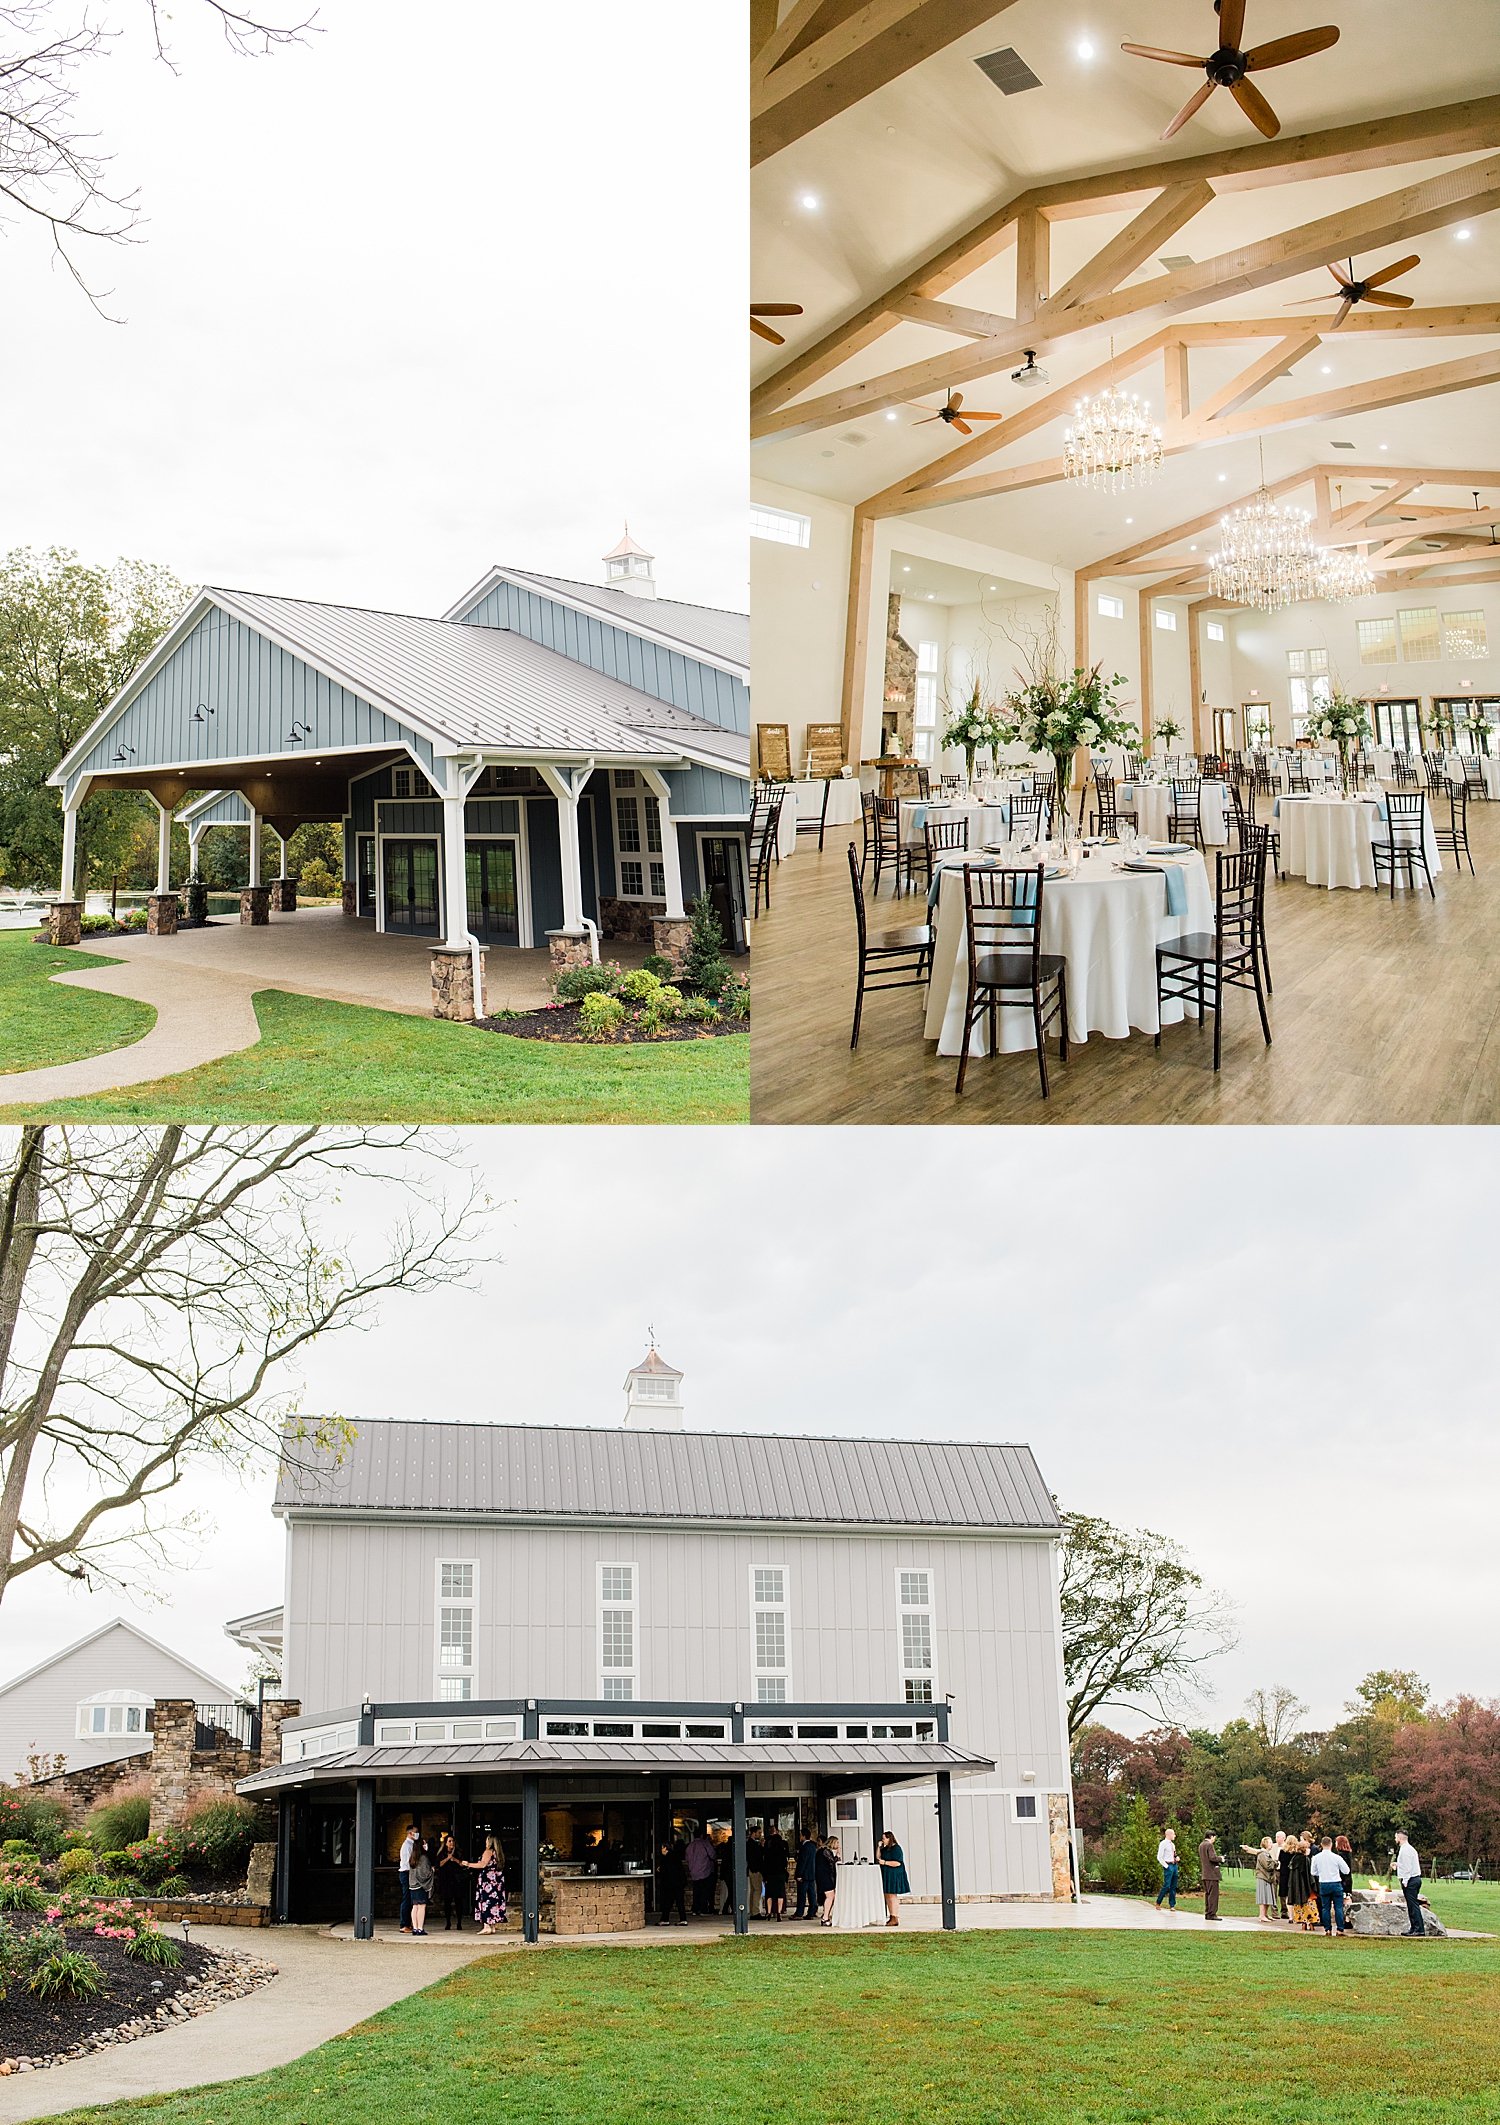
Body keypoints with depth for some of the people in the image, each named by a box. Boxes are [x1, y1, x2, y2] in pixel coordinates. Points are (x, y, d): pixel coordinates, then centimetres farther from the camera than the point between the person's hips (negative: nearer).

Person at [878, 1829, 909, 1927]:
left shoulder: (896, 1849, -13)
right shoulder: (886, 1849, 14)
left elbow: (897, 1863, -20)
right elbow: (878, 1857, 19)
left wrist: (885, 1862, -18)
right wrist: (879, 1847, 6)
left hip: (894, 1876, -9)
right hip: (886, 1875, 9)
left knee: (892, 1896, -10)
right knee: (887, 1896, 9)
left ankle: (895, 1918, -8)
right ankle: (891, 1917, 14)